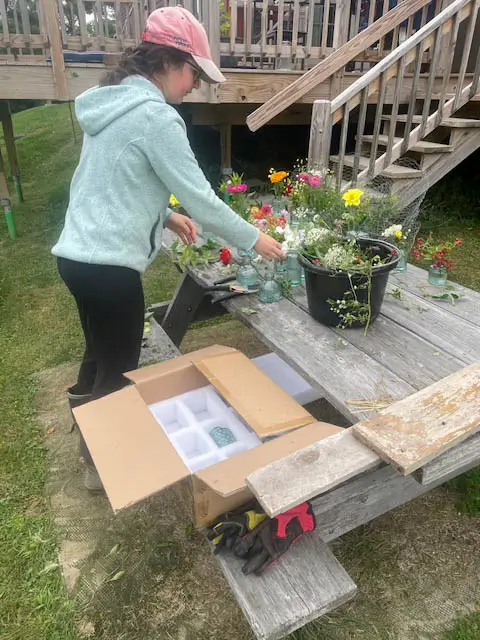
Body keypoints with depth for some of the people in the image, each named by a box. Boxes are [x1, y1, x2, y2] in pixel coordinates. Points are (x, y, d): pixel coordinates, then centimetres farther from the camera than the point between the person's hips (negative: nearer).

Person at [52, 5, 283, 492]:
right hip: (109, 264, -9)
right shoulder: (155, 116, -16)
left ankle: (90, 442, 47)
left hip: (77, 253, 10)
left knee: (99, 354, 25)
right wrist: (254, 239, -3)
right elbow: (200, 198, -16)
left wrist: (163, 215, 17)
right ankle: (102, 465, 28)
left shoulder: (110, 103, 13)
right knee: (119, 370, 8)